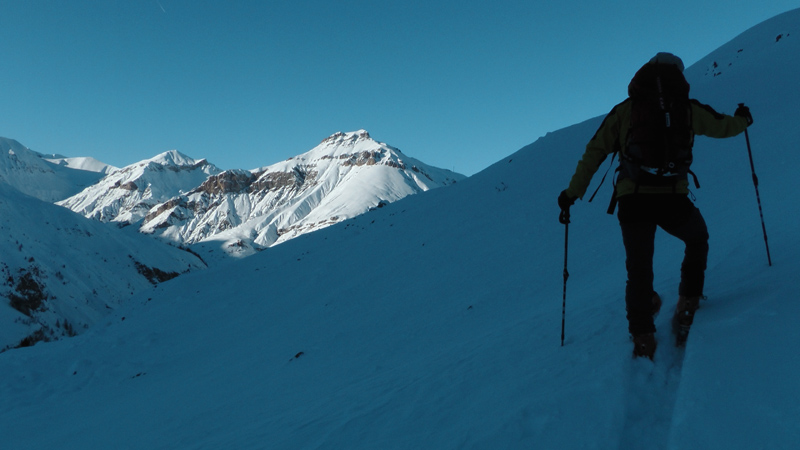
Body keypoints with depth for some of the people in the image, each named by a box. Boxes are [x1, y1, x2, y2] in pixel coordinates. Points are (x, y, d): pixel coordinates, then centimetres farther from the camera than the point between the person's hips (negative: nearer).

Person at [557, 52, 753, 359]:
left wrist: (572, 193, 13)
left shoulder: (625, 109, 9)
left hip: (632, 201, 0)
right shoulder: (688, 108, 11)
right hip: (673, 199, 0)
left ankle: (643, 340, 13)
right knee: (698, 241, 31)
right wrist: (743, 119, 53)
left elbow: (594, 152, 7)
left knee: (639, 271, 14)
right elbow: (723, 126, 29)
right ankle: (686, 308, 27)